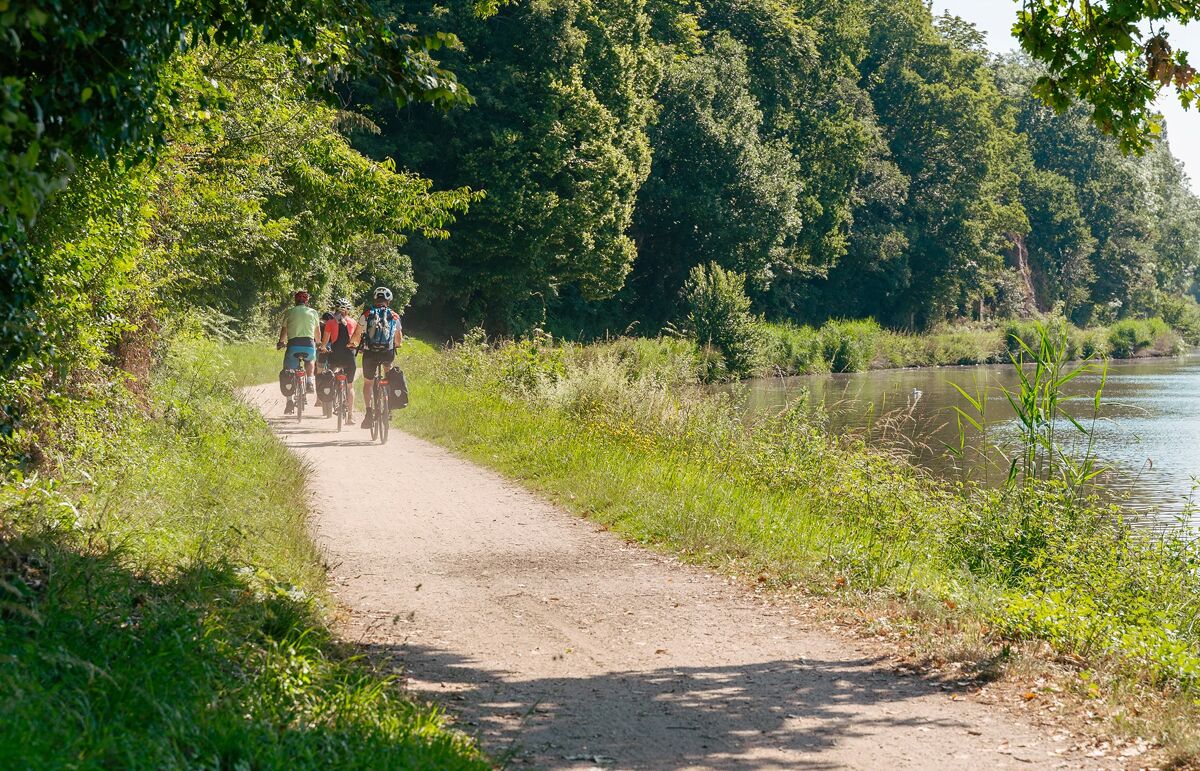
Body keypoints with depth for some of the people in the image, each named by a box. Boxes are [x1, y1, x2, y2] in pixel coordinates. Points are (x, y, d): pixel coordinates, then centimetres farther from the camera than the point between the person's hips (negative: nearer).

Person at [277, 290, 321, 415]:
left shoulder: (289, 312, 12)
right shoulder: (313, 312, 14)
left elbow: (284, 330, 22)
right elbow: (317, 333, 24)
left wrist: (281, 342, 42)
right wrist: (318, 344, 44)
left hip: (293, 345, -1)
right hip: (309, 345, 1)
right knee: (311, 358, 35)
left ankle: (289, 401, 1)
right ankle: (310, 381, 15)